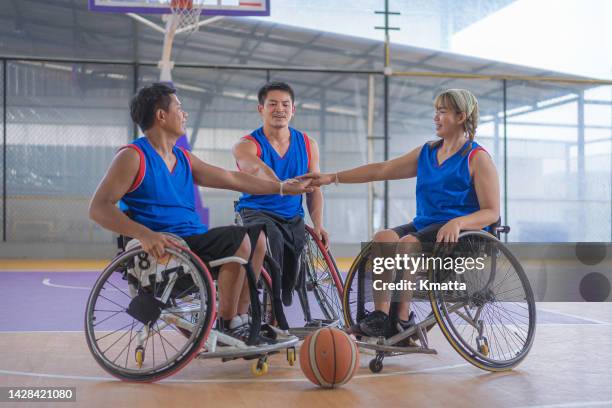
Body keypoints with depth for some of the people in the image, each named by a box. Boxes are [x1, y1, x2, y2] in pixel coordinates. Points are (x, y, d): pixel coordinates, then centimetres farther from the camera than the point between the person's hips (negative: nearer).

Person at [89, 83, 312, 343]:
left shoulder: (183, 159, 17)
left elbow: (232, 179, 20)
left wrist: (284, 188, 19)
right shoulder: (133, 156, -8)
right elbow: (98, 208, -16)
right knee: (238, 239, -23)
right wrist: (143, 234, -32)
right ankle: (227, 324, -10)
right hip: (163, 247, -9)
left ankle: (241, 317, 9)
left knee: (257, 235, 11)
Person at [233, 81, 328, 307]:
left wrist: (318, 225, -5)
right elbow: (257, 169, -29)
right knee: (273, 236, -38)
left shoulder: (307, 145, 9)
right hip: (256, 212, -4)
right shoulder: (246, 145, -6)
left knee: (287, 287, -2)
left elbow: (314, 189, 11)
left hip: (293, 218, 4)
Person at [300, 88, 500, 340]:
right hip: (425, 224, 6)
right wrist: (332, 177, 8)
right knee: (382, 238, -22)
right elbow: (381, 170, 14)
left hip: (460, 231, -6)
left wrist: (458, 222, -27)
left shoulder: (478, 159, -2)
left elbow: (491, 212, -7)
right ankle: (380, 316, -25)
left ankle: (402, 318, -23)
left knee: (408, 243, -32)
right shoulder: (426, 152, 17)